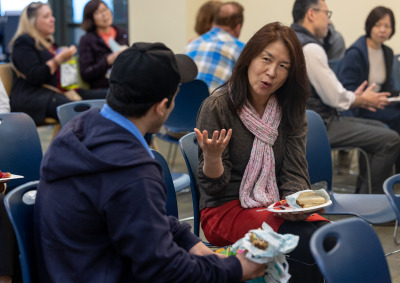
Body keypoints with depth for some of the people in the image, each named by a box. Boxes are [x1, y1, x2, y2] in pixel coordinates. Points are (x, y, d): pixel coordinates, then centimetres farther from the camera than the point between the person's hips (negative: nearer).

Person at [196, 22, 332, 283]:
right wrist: (212, 156, -30)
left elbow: (295, 173, 4)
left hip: (276, 208, 5)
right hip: (226, 210, -5)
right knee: (309, 241, -28)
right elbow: (213, 186, -9)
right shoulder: (218, 107, -10)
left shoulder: (292, 111, 5)